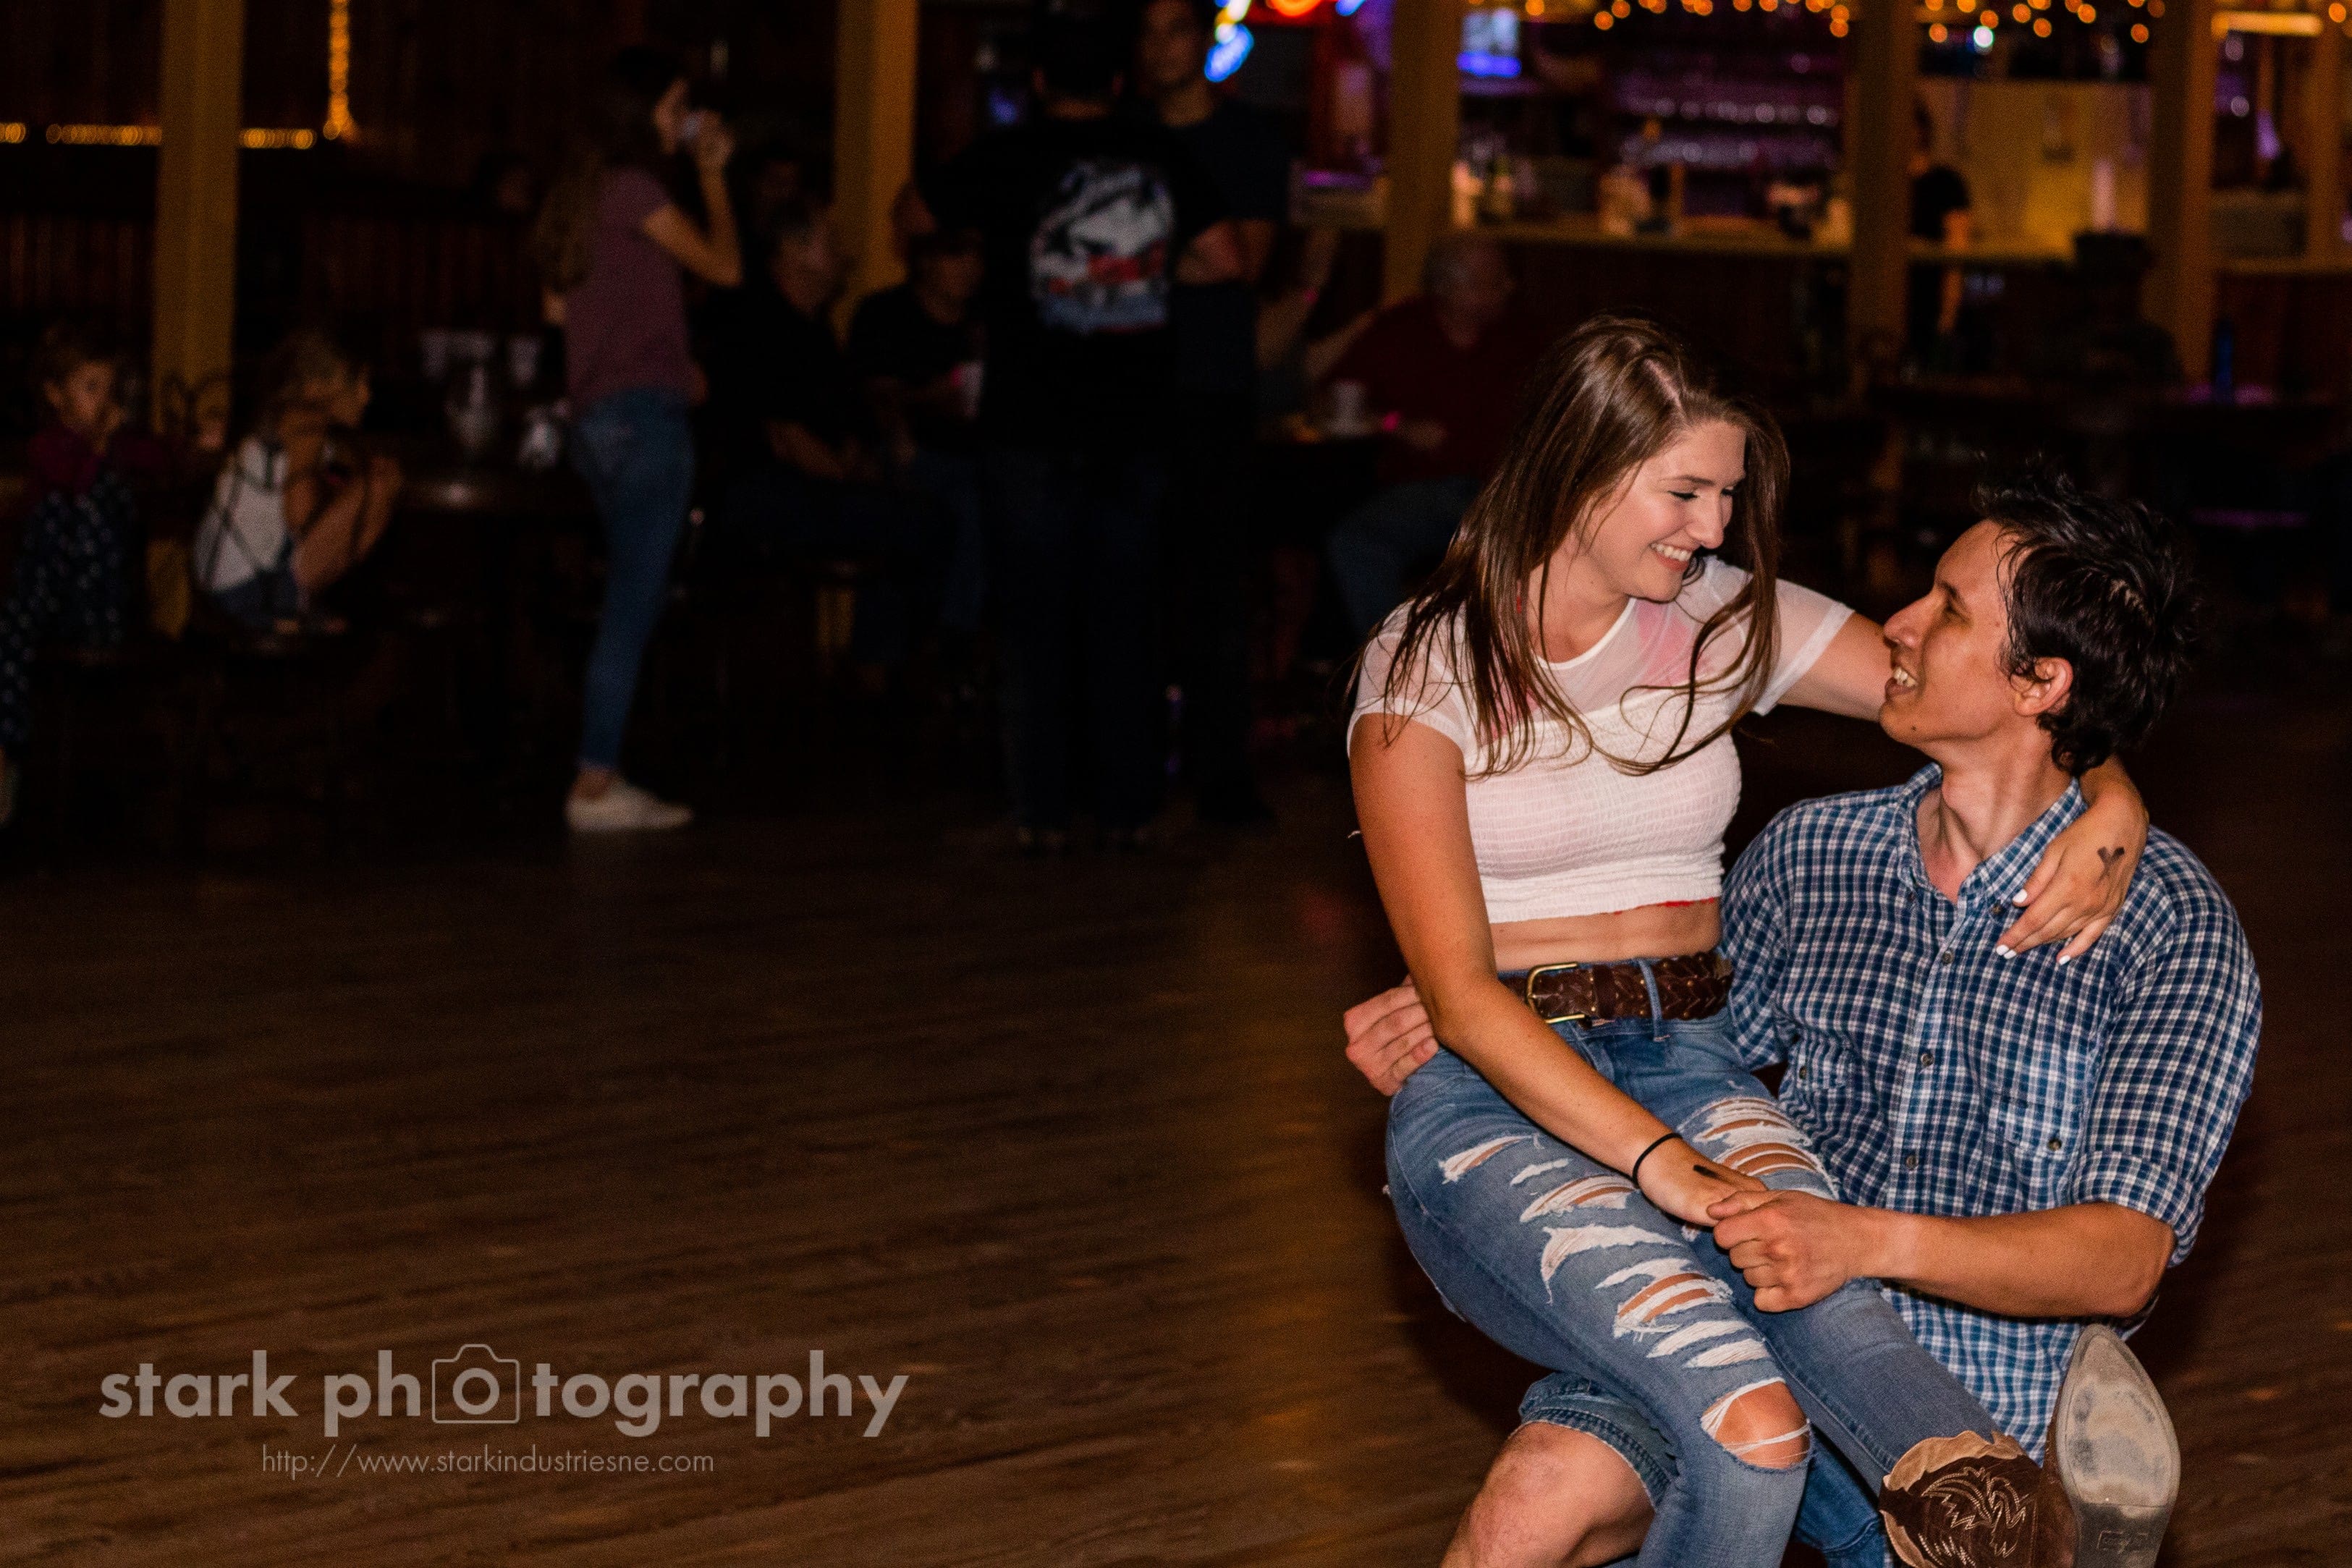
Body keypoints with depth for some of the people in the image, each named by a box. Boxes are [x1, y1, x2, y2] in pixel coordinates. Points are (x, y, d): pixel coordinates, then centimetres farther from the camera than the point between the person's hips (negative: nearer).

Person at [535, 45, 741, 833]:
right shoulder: (633, 187, -11)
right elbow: (724, 266, -6)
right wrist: (712, 173, 6)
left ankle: (602, 779, 13)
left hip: (599, 419, 9)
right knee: (632, 607, -8)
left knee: (631, 607, 13)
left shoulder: (580, 189, 16)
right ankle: (595, 783, -9)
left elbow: (560, 305, 22)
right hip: (644, 415, -9)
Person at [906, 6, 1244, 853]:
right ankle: (1126, 808, 9)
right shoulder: (1162, 158, 3)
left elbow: (916, 217, 9)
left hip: (1030, 429, -2)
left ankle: (1041, 813, 1)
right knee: (1123, 623, 8)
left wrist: (988, 236, 28)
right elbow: (1226, 259, 5)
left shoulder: (1010, 158, -4)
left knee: (1034, 624, 3)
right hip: (1134, 430, 2)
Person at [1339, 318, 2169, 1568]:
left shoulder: (1726, 622, 9)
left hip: (1693, 1070, 4)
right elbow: (1460, 994, -12)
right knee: (1751, 1432, -34)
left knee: (1845, 1321, -35)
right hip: (1493, 1101, -4)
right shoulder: (1425, 669, -4)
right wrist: (1660, 1165, -25)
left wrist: (2113, 806, -12)